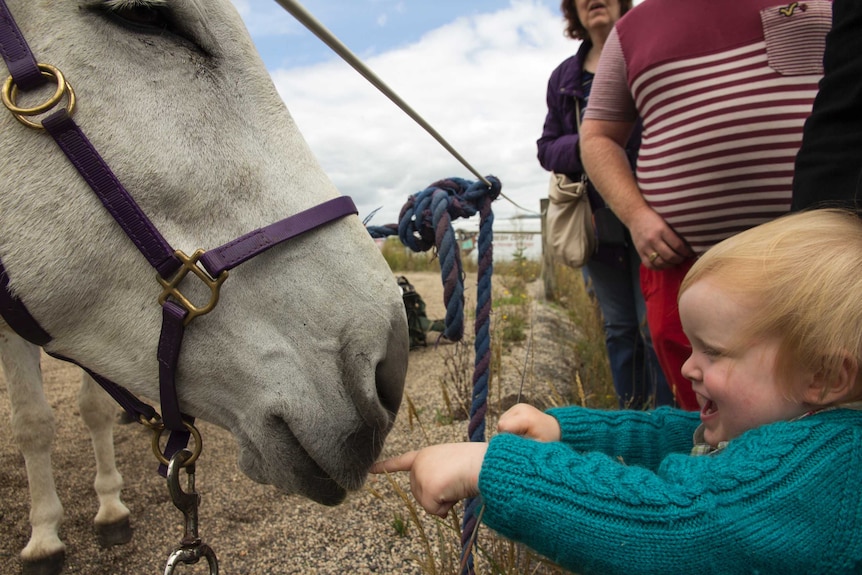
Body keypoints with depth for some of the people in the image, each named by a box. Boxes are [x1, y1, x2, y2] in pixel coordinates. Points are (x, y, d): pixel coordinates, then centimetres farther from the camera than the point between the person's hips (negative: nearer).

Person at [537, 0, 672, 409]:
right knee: (618, 327, 11)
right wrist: (581, 147, -10)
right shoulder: (564, 77, 13)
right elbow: (546, 148, 12)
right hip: (596, 217, 4)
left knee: (654, 325, -3)